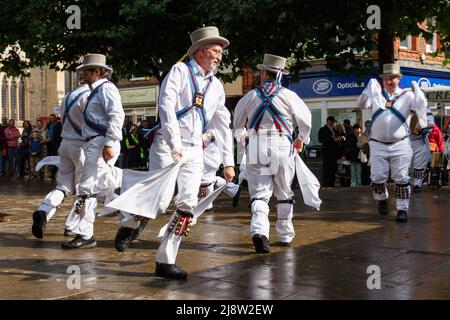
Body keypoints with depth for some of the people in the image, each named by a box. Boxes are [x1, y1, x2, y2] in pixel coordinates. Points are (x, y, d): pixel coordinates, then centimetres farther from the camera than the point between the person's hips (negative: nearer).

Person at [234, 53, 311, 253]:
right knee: (284, 194, 15)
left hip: (257, 148, 0)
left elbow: (236, 123, 13)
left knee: (259, 193, 0)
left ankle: (259, 231, -23)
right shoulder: (288, 95, -2)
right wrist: (301, 139, 19)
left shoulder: (250, 96, 3)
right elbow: (305, 119, 1)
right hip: (282, 146, 0)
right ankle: (285, 235, 24)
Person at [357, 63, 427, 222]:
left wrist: (416, 90, -24)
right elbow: (361, 104, -4)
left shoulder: (407, 96, 3)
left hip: (400, 145, -2)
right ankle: (382, 199, 32)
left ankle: (402, 209, 7)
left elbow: (421, 105, -12)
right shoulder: (376, 95, 10)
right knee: (378, 177, 4)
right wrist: (369, 88, -13)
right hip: (378, 145, 2)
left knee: (401, 178, -1)